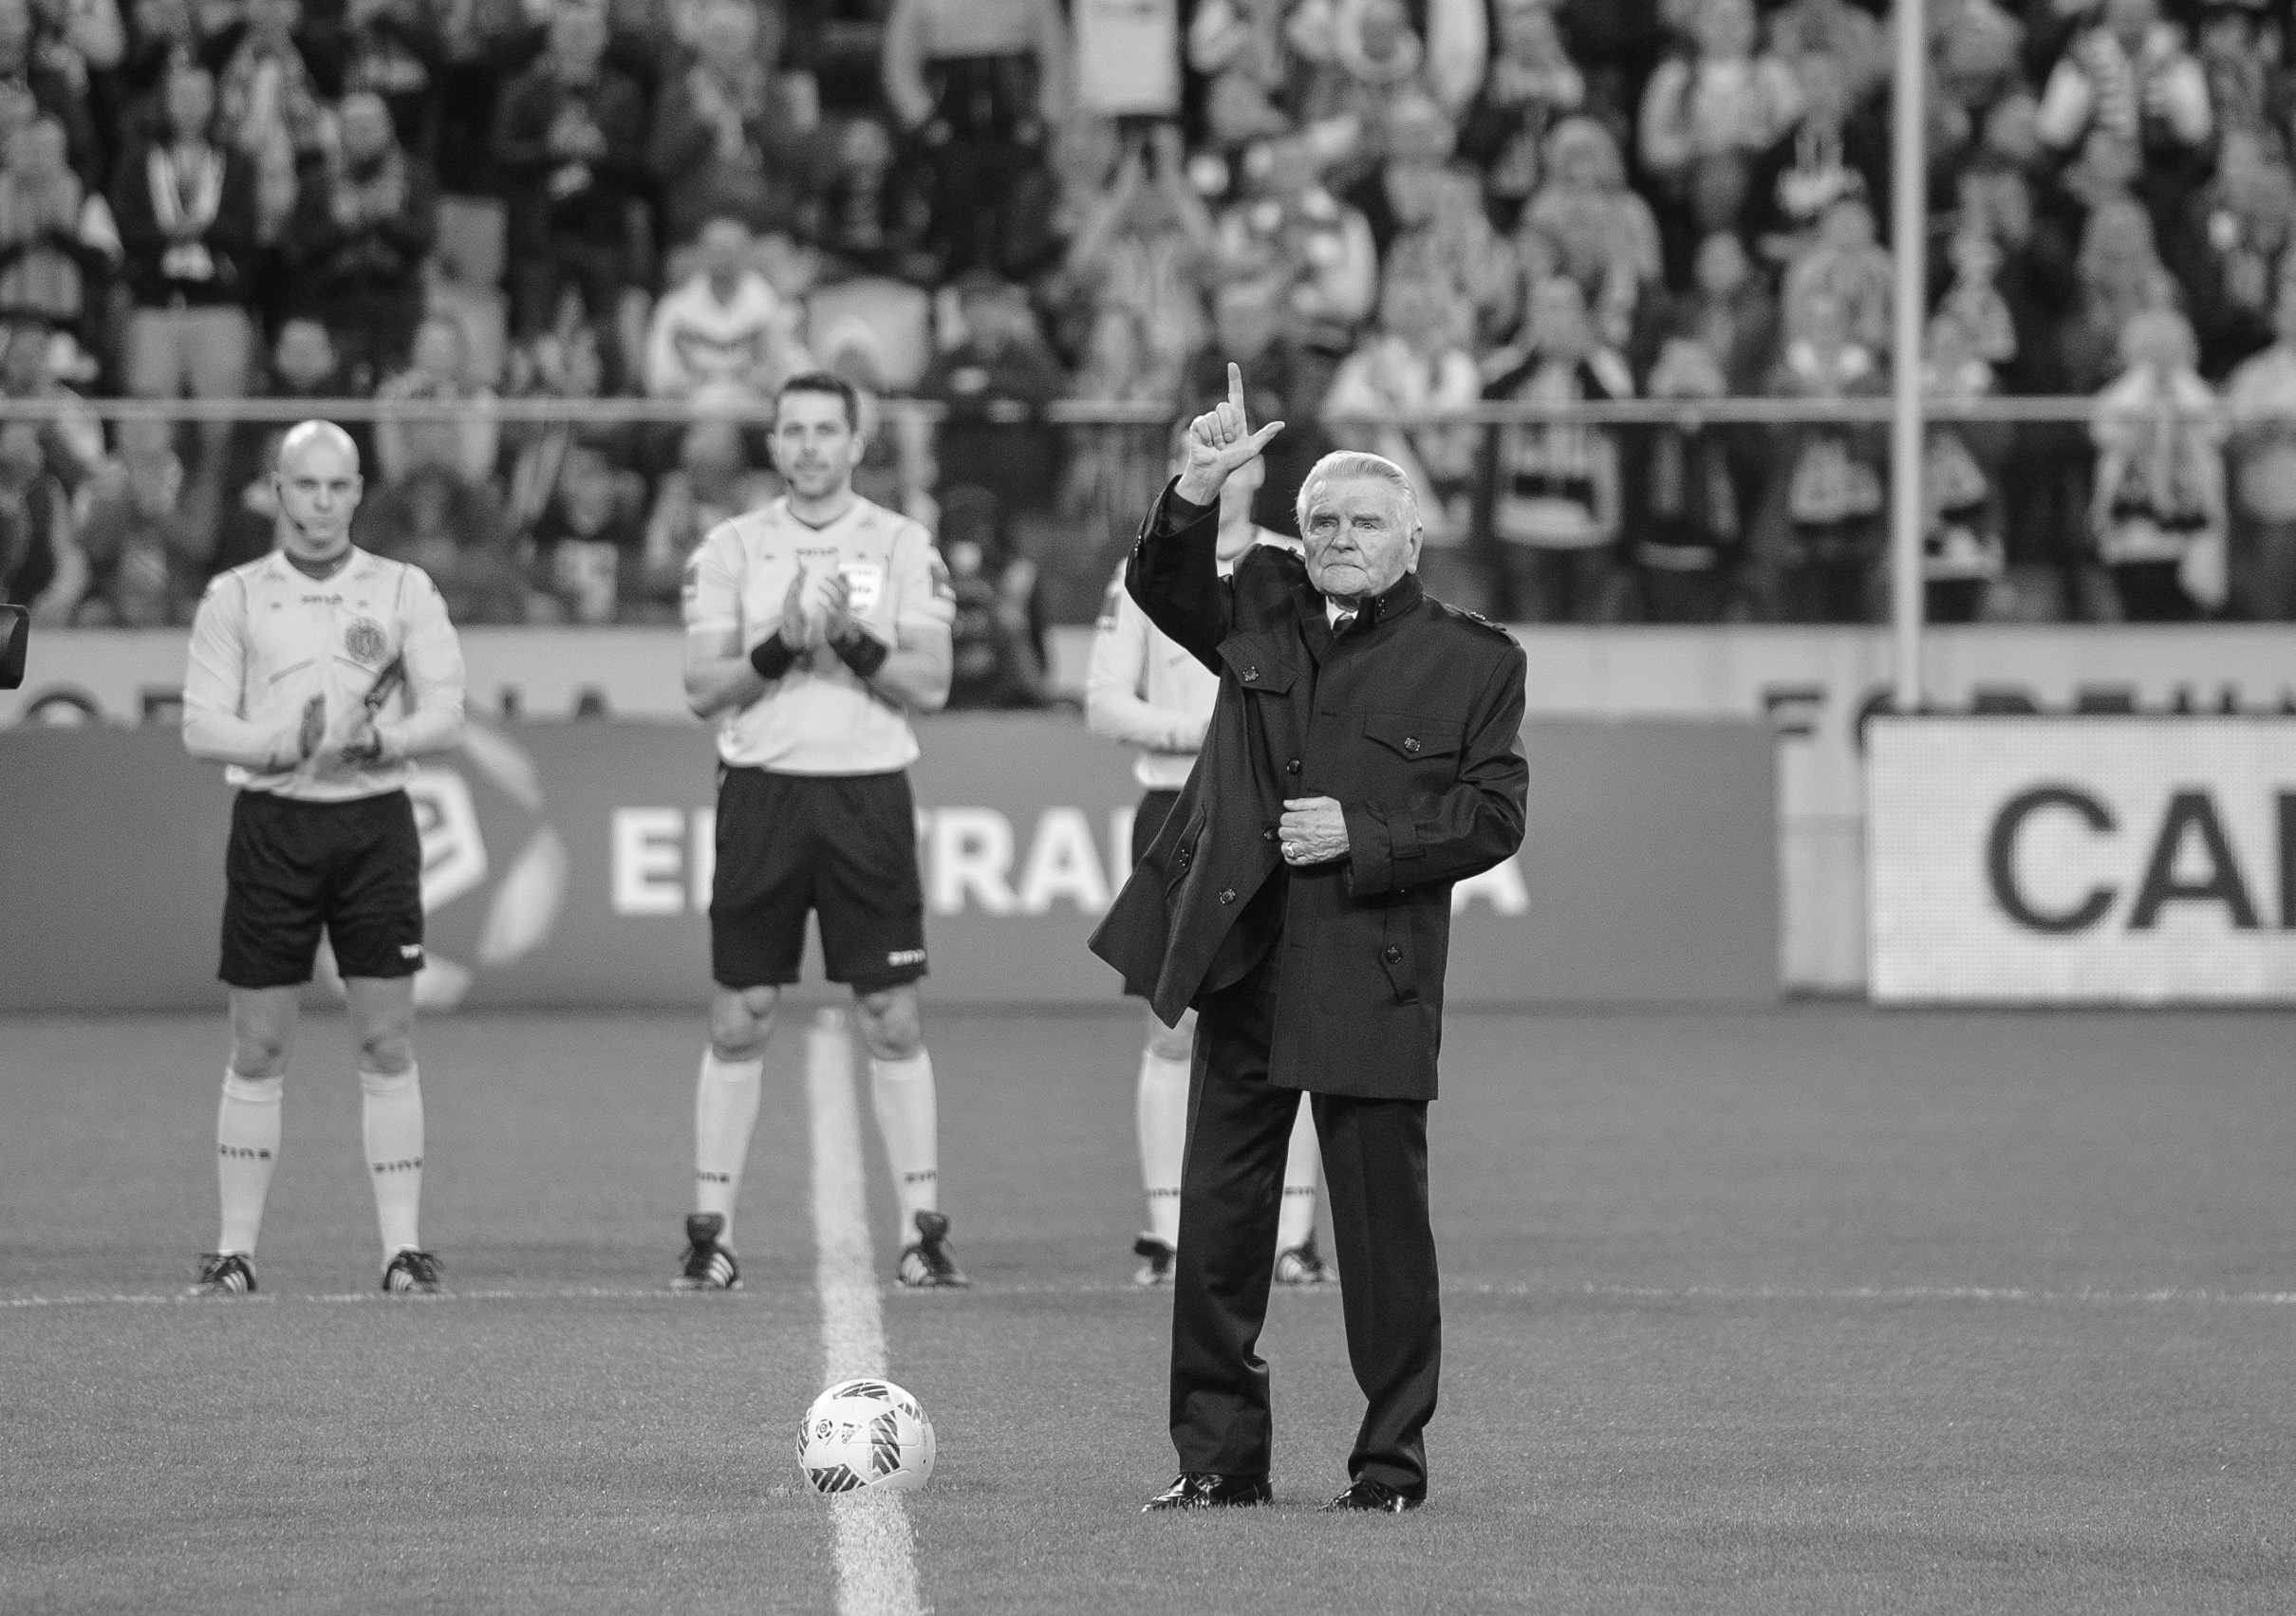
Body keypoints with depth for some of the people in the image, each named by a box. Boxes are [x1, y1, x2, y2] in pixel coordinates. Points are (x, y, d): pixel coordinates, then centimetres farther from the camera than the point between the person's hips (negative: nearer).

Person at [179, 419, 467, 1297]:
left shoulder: (404, 591, 7)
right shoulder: (235, 597, 7)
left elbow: (445, 713, 1)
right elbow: (200, 724, 0)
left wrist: (379, 739, -18)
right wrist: (283, 746, -17)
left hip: (375, 823, 0)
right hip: (271, 823, 0)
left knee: (386, 1043, -1)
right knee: (258, 1048, 2)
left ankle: (402, 1246, 1)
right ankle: (235, 1248, 7)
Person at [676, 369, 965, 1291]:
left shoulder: (902, 548, 4)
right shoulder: (730, 551, 6)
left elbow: (931, 687, -2)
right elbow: (701, 689, 0)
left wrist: (853, 640, -16)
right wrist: (780, 645, -15)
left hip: (868, 797, 0)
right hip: (762, 791, 0)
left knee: (892, 1022, -1)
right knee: (738, 1022, 1)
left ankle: (925, 1230, 4)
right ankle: (710, 1233, 7)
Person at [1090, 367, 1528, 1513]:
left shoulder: (1473, 662, 2)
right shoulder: (1262, 612, 12)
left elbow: (1494, 816, -2)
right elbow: (1162, 589, -2)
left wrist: (1362, 841, -12)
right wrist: (1197, 493, -18)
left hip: (1373, 978, -3)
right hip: (1243, 966, 3)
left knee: (1382, 1225, -1)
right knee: (1217, 1222, 5)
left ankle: (1392, 1460, 8)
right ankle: (1217, 1456, 13)